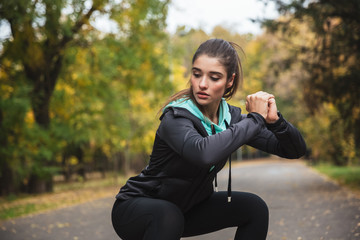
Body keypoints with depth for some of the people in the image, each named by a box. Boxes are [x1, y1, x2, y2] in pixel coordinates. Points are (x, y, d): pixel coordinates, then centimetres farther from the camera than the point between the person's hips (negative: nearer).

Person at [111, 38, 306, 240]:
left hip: (187, 206, 6)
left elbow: (296, 150, -7)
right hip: (135, 208, -6)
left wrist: (274, 120, -28)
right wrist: (255, 119, -38)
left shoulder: (231, 118, -9)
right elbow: (203, 153, -51)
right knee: (167, 216, -38)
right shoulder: (176, 118, -27)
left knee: (254, 208, -7)